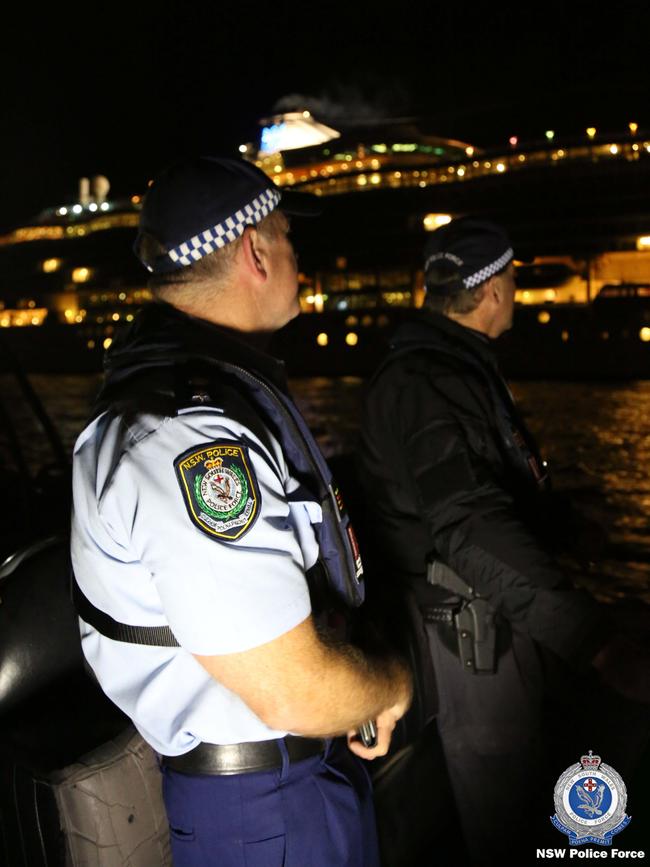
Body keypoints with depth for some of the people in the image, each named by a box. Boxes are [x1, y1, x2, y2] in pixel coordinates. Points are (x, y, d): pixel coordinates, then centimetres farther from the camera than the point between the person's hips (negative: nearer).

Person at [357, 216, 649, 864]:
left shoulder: (459, 364, 12)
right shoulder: (421, 383, -22)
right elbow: (472, 527, -32)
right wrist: (593, 639, -36)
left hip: (510, 617, 10)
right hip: (468, 636, -10)